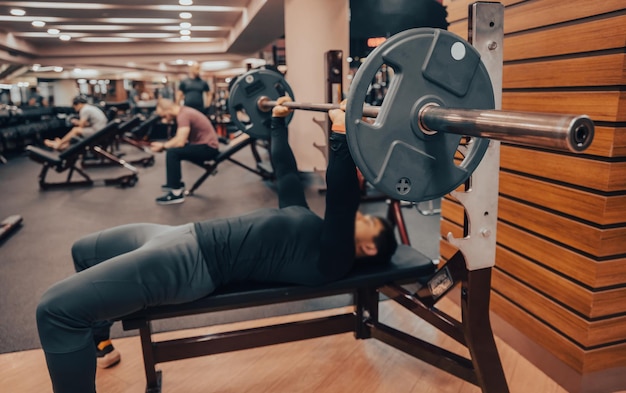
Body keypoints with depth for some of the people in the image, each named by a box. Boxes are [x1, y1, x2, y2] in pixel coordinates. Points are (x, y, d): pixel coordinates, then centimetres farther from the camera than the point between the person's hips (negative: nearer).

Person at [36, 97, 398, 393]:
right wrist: (279, 121, 28)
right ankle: (98, 345, 43)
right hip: (191, 236, 10)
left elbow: (341, 197, -29)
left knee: (57, 308, -21)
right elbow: (286, 172, 23)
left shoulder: (330, 258, -12)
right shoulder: (309, 224, 15)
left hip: (195, 262, -10)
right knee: (85, 251, 29)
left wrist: (341, 134, -35)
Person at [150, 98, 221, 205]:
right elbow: (179, 139, 16)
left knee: (172, 152, -24)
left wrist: (163, 146, -11)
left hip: (208, 147, -11)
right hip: (203, 145, 11)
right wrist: (164, 144, 2)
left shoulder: (183, 115, -19)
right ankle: (175, 184, 26)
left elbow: (180, 142, -26)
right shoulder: (183, 112, 12)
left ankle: (176, 193, -18)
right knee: (172, 147, 20)